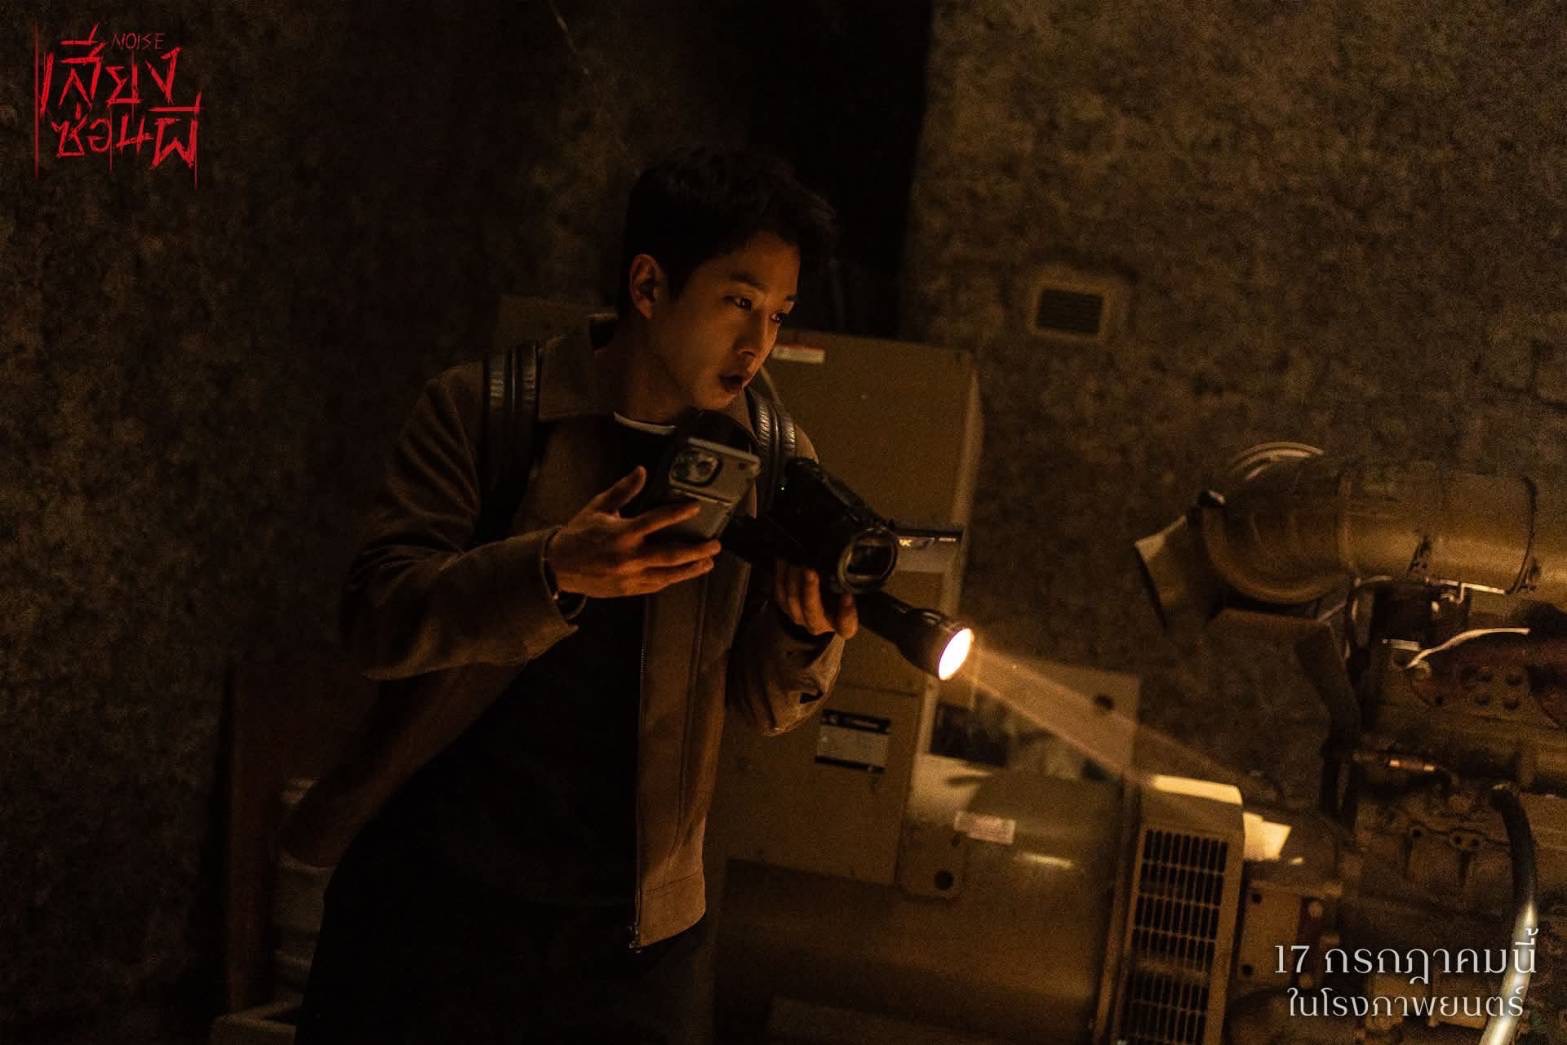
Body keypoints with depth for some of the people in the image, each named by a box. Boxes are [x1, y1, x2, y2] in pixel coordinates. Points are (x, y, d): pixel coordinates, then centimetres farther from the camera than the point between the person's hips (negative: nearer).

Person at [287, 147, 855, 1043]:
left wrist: (808, 630, -18)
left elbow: (767, 703, 5)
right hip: (434, 896, -2)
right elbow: (379, 622, -14)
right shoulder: (482, 411, -6)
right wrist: (556, 570, -30)